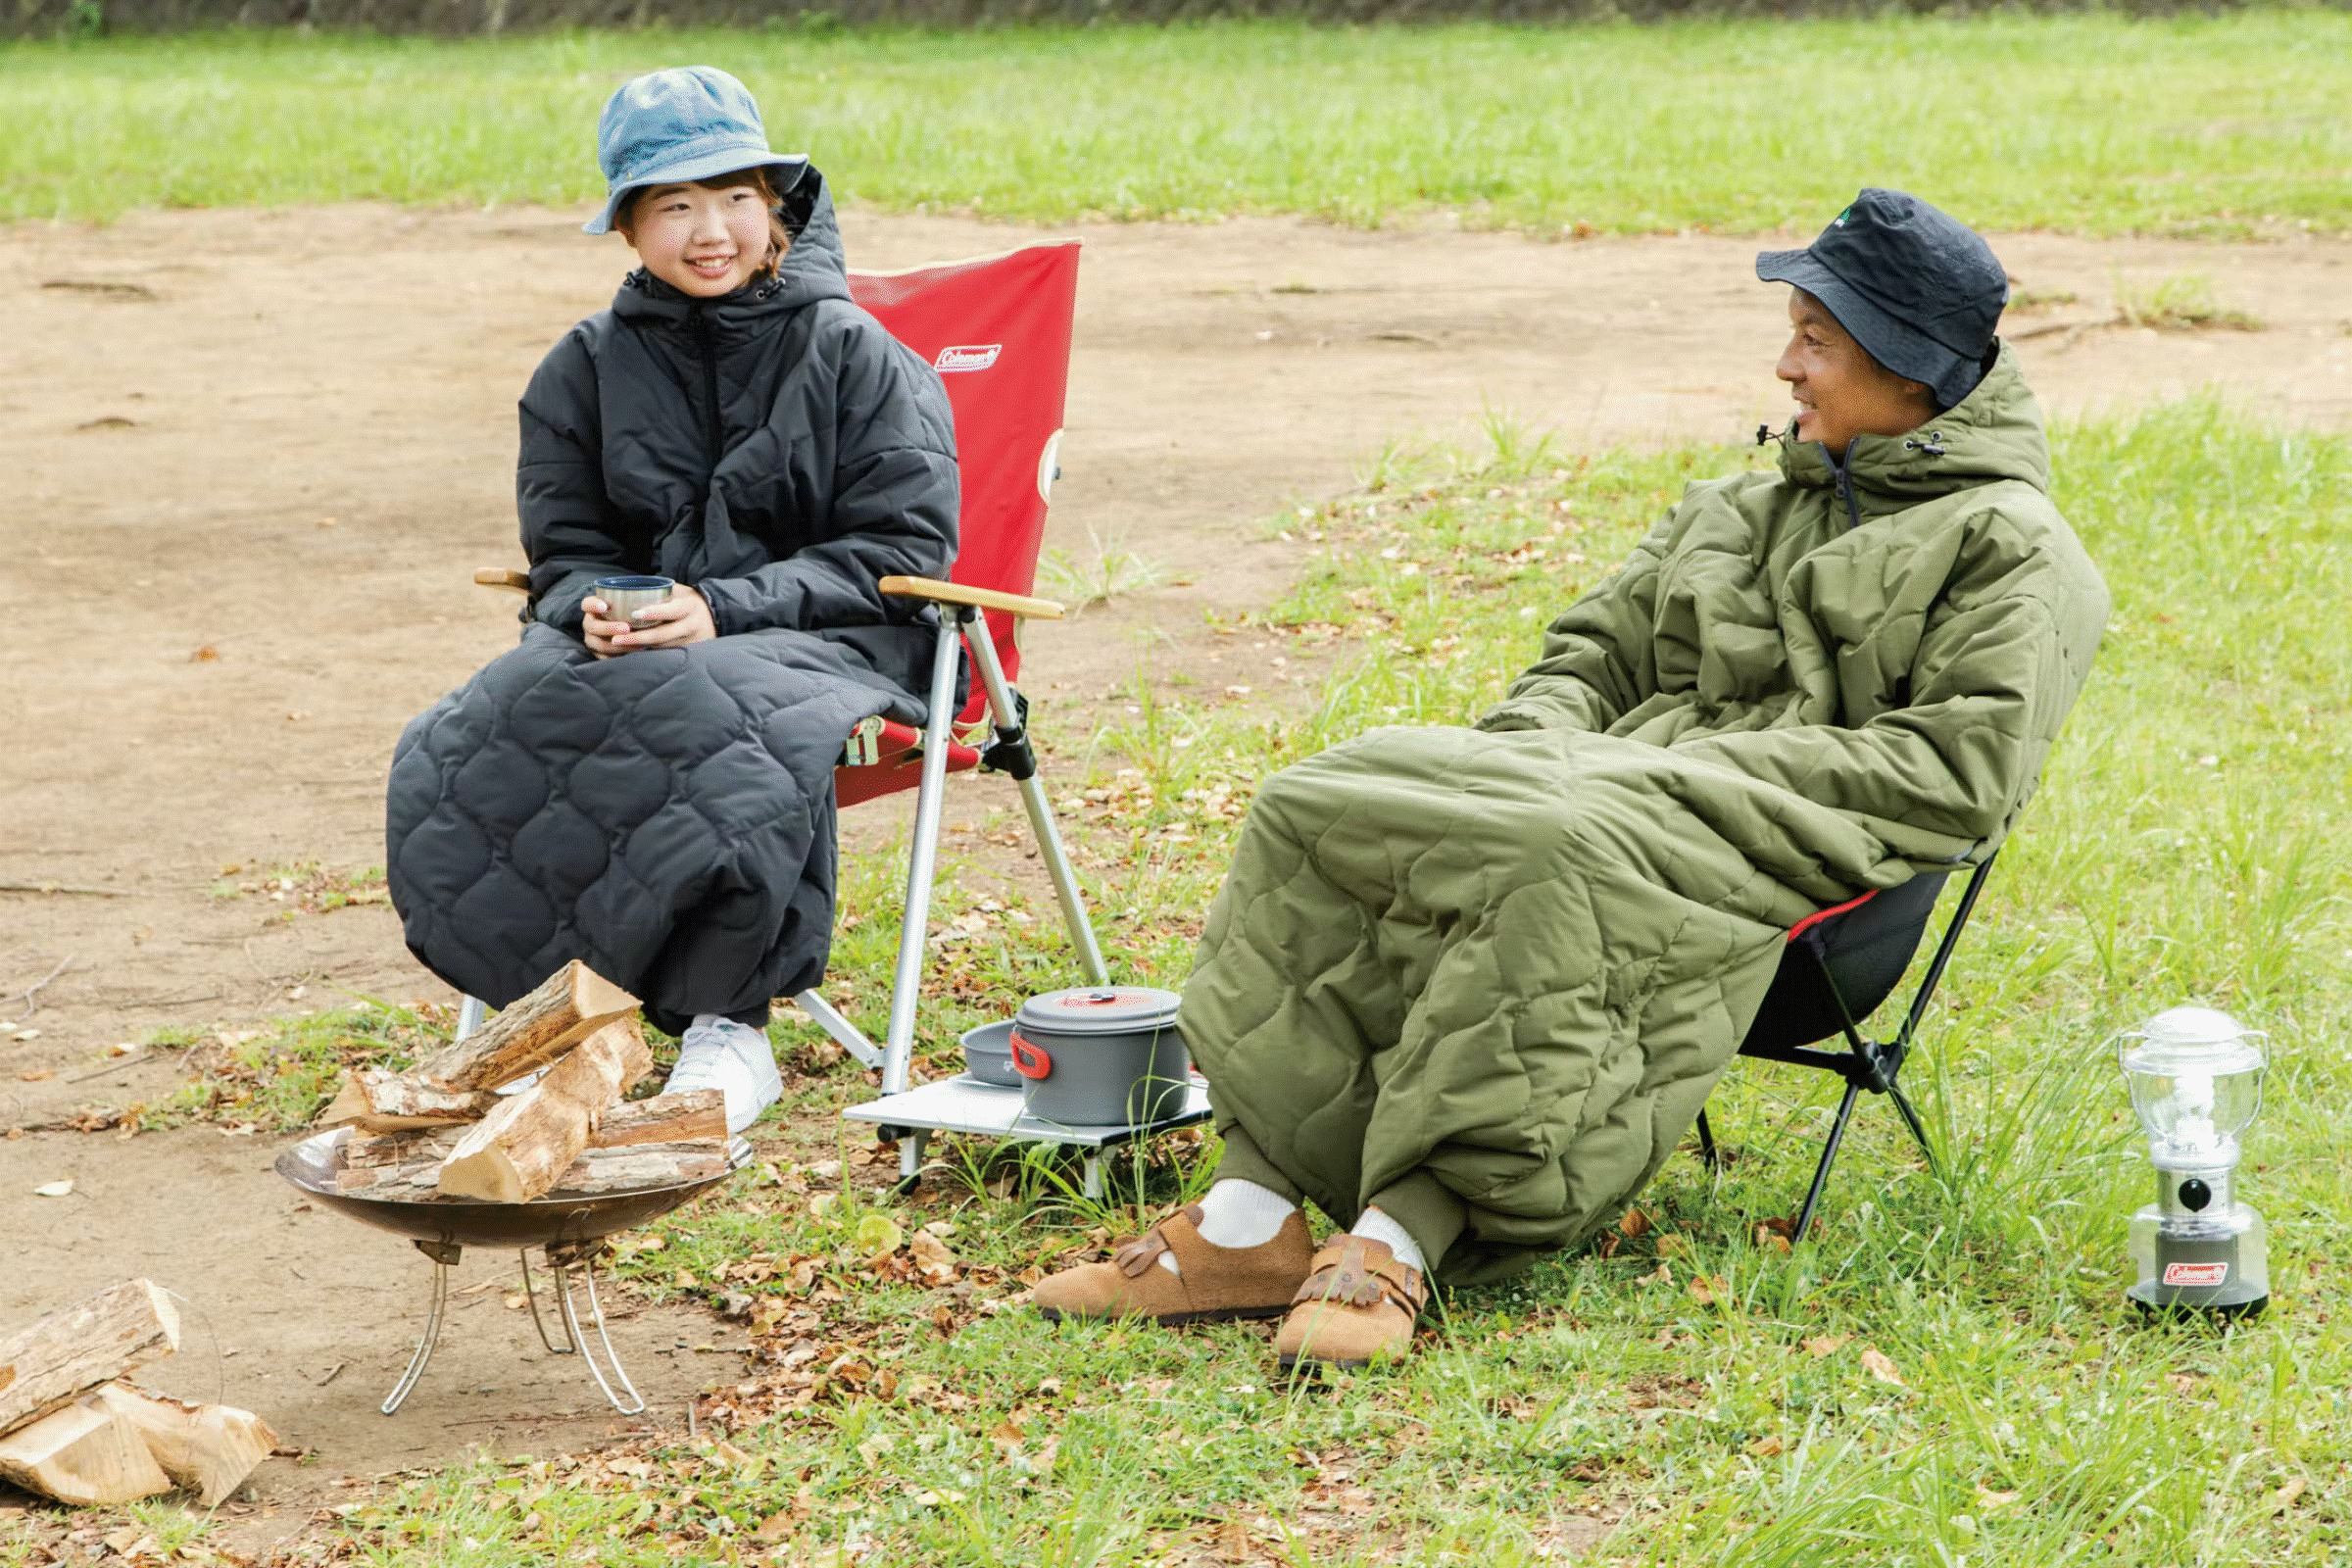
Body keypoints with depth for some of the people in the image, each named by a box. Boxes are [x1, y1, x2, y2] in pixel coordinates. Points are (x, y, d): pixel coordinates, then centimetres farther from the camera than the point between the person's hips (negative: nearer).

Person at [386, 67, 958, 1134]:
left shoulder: (855, 354, 1)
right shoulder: (586, 369, 13)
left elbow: (901, 553, -4)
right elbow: (566, 553, 13)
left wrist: (721, 609, -16)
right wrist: (598, 610, -13)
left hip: (830, 641, -4)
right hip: (630, 637, 4)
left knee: (706, 717, -40)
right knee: (462, 752, -29)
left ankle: (728, 1026, -26)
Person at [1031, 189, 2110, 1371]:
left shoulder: (2011, 548, 6)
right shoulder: (1745, 507, 30)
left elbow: (1960, 773, -7)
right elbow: (1596, 650, 27)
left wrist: (1705, 771, -12)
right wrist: (1533, 744, 2)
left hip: (1791, 857, -7)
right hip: (1617, 791, 7)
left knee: (1558, 858, -40)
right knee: (1323, 803, -18)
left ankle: (1398, 1240, -42)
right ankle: (1251, 1219, -27)